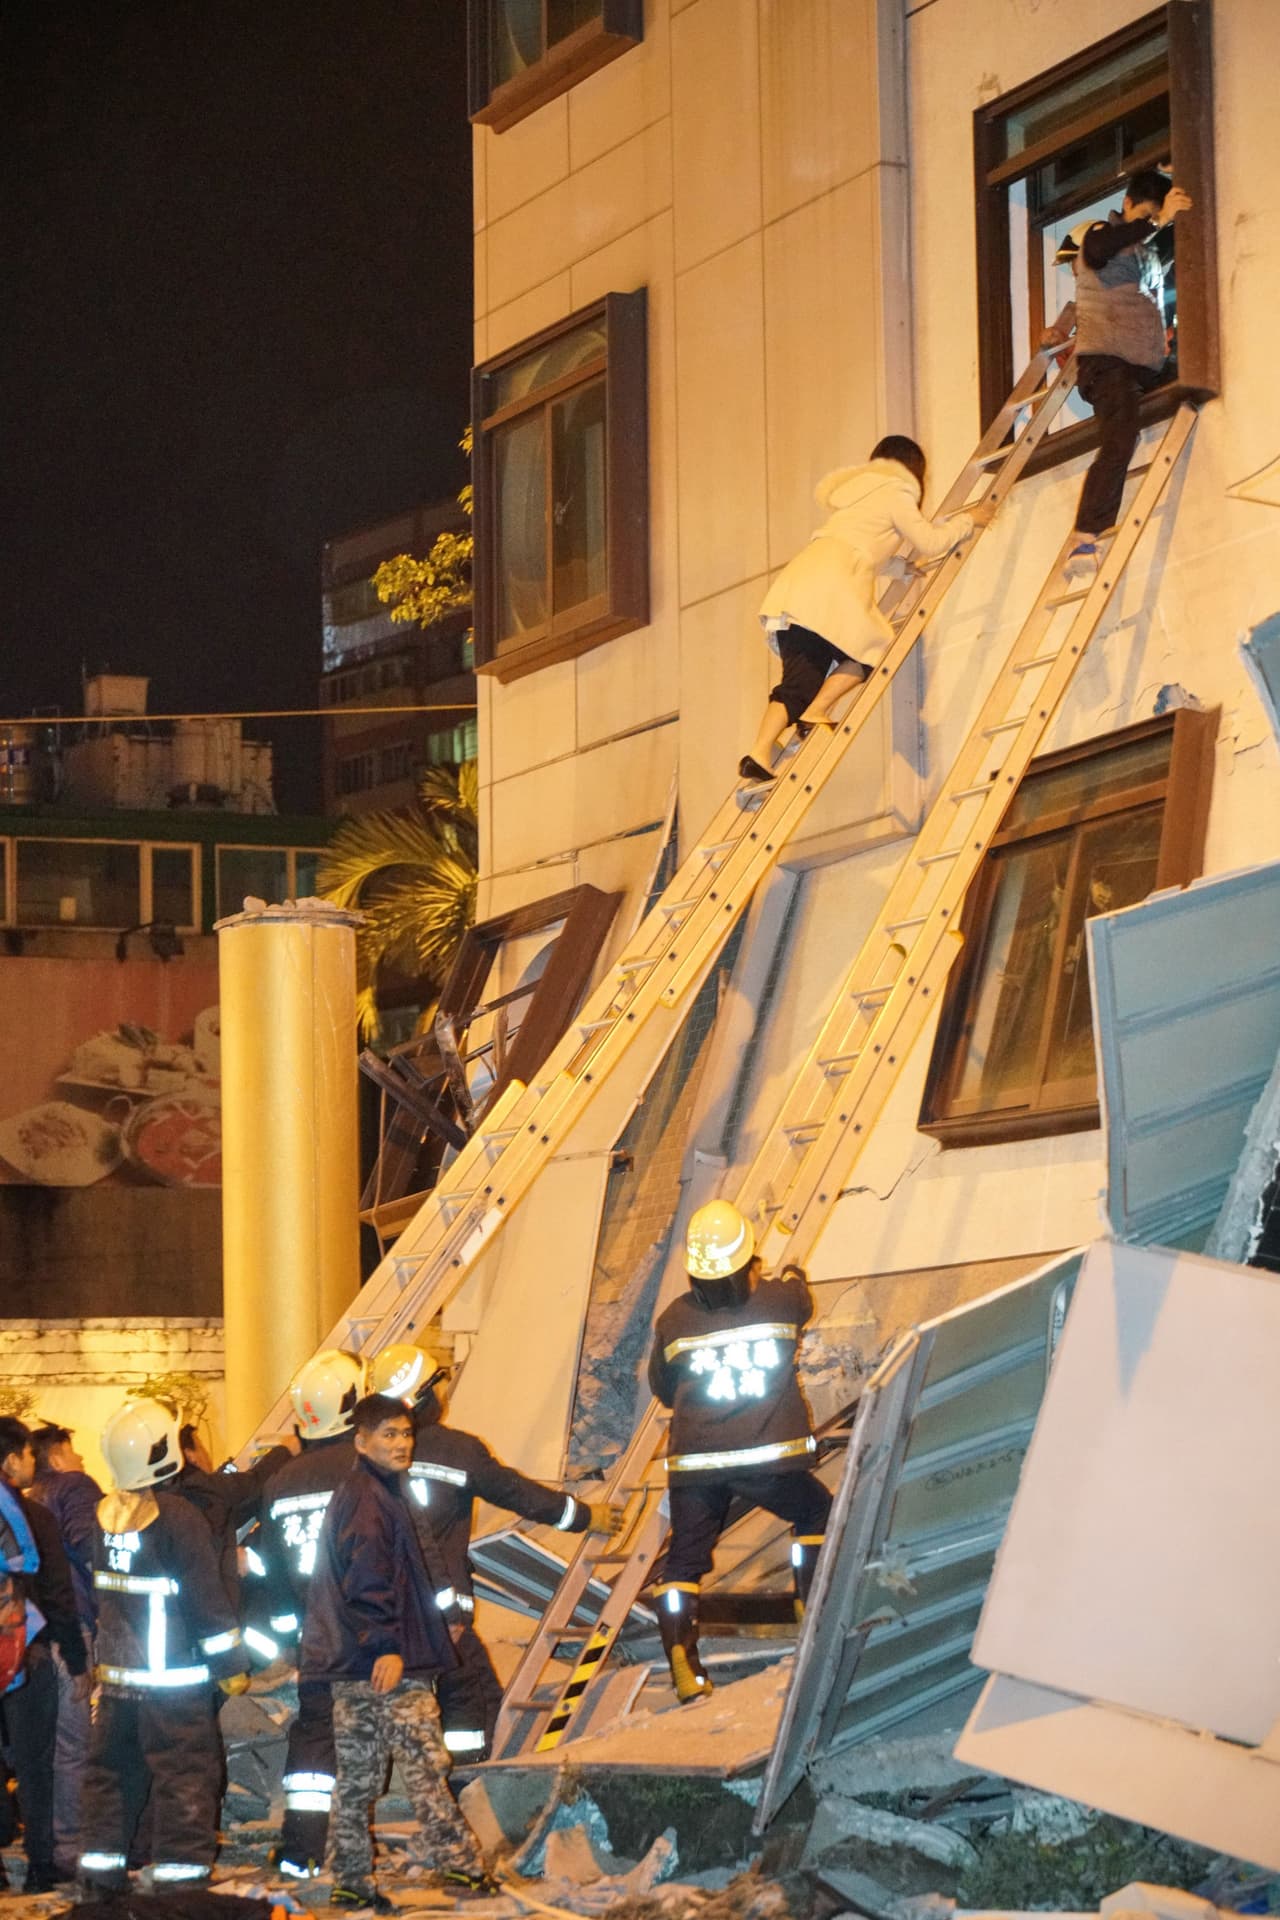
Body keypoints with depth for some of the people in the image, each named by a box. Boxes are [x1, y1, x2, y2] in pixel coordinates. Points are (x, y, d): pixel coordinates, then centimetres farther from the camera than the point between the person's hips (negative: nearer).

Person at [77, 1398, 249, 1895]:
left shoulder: (105, 1515, 4)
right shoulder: (177, 1518, -15)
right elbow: (208, 1598, -13)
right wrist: (231, 1665, -5)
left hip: (116, 1673, 7)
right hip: (173, 1677, -7)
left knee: (112, 1771, 14)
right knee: (185, 1775, -1)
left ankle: (100, 1871, 18)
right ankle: (182, 1873, -1)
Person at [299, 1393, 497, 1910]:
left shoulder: (352, 1494, 18)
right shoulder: (371, 1499, -13)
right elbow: (368, 1580, -22)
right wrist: (386, 1646, -24)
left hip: (350, 1663, 10)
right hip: (390, 1665, -10)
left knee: (356, 1777, 10)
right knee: (425, 1767, -5)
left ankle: (350, 1883, 13)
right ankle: (460, 1865, -2)